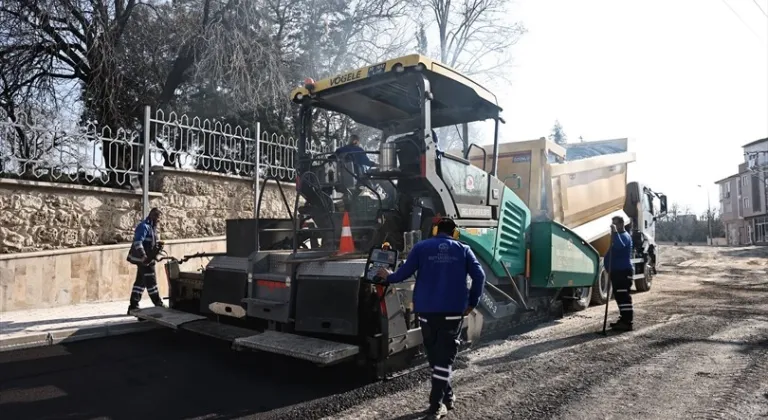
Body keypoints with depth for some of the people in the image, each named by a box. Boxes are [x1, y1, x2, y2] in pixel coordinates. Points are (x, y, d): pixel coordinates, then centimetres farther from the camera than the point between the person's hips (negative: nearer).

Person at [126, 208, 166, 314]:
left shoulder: (152, 227, 17)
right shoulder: (144, 226, -15)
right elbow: (137, 243, -25)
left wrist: (157, 243, 4)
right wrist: (144, 257, -32)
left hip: (147, 259, 10)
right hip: (144, 259, -10)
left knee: (140, 282, 12)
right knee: (151, 282, -4)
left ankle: (133, 306, 18)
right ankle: (159, 305, 2)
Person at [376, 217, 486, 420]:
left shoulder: (421, 247, 3)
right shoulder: (463, 250, 6)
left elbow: (404, 273, -2)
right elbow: (479, 276, -2)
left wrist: (388, 276, 18)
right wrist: (472, 303, 6)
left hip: (427, 309, 1)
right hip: (454, 310, 0)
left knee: (434, 353, 16)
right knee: (445, 355, 3)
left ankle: (447, 396, 28)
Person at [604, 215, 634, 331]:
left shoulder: (625, 236, -11)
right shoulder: (617, 236, 22)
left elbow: (620, 246, -34)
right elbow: (612, 253, 28)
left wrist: (615, 232, -37)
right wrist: (609, 268, 21)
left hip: (624, 271, -11)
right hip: (617, 271, 11)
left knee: (623, 296, -12)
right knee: (619, 296, 14)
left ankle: (627, 322, -12)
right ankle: (624, 319, 22)